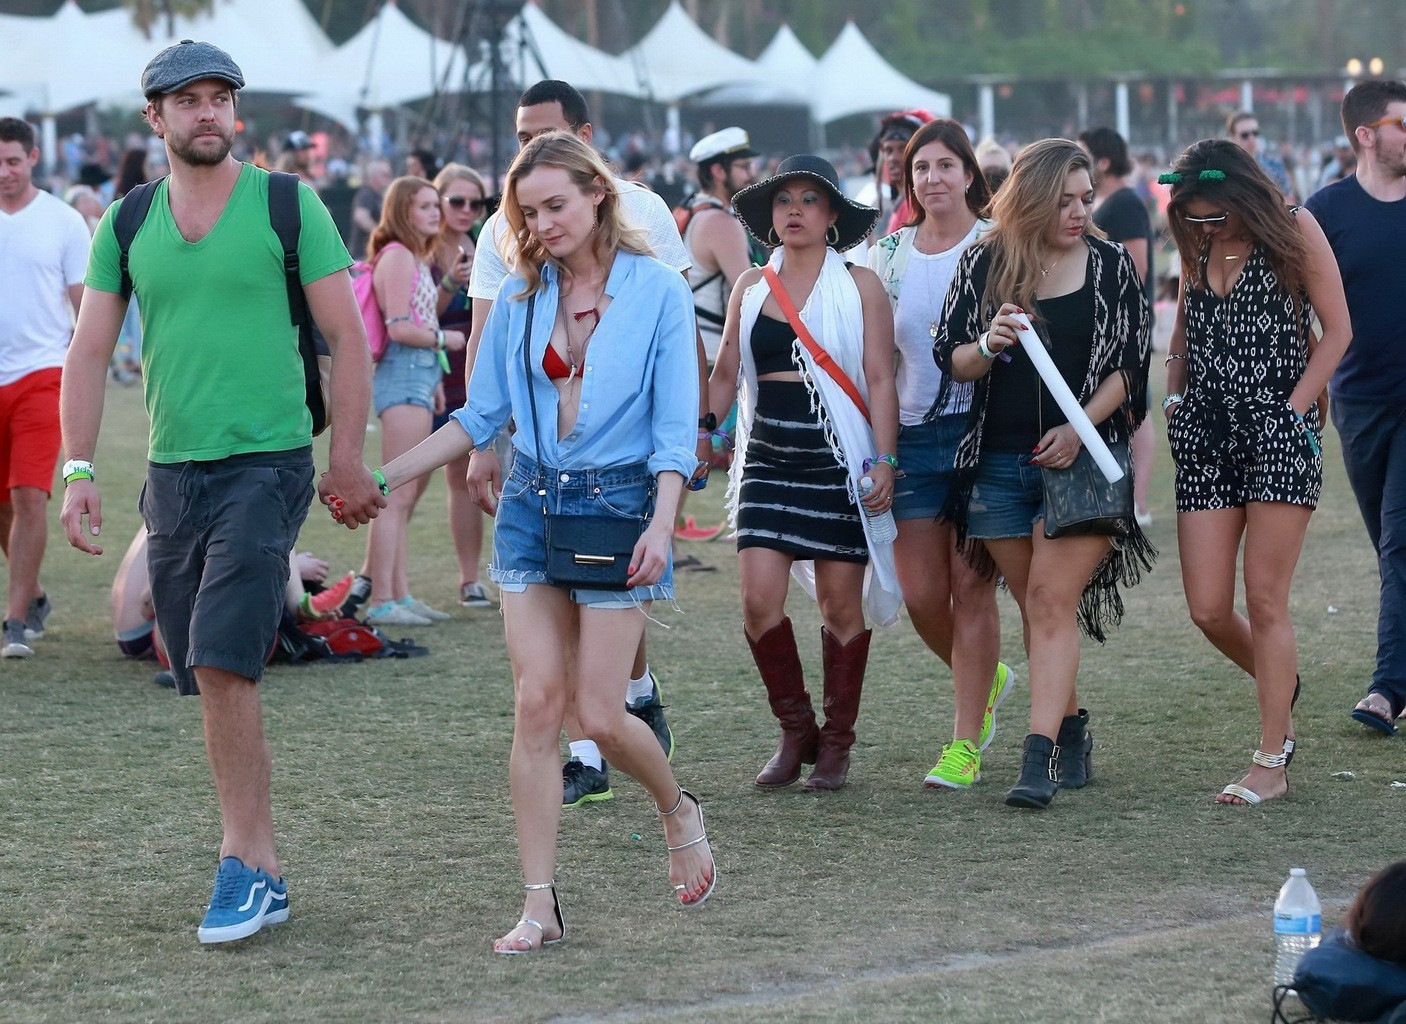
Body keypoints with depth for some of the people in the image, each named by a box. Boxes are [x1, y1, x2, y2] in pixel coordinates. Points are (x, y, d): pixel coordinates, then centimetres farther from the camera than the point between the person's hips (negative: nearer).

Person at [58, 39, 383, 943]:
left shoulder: (287, 206, -2)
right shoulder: (125, 224, 8)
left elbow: (349, 337, -1)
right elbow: (89, 353, 10)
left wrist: (348, 458, -5)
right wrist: (78, 470, 1)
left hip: (267, 463, -5)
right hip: (173, 472, 5)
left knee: (223, 665, -16)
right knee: (211, 678, 7)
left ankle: (245, 862, -8)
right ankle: (262, 866, 16)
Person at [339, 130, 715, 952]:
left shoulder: (657, 290, -5)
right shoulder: (521, 297, 6)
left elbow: (676, 429, -7)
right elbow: (480, 417, 12)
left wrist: (661, 525, -20)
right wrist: (386, 476, 5)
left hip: (617, 502, -4)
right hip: (531, 504, 4)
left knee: (600, 713, -6)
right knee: (538, 701, -4)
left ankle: (679, 812, 27)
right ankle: (540, 906, -1)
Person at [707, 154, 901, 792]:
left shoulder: (859, 286, 0)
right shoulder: (751, 287, 10)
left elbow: (880, 380, -4)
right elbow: (725, 376, 15)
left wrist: (884, 462, -11)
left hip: (840, 462, -3)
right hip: (768, 461, 3)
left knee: (841, 603, 1)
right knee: (759, 599, -8)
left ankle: (836, 743, 14)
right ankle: (796, 732, 8)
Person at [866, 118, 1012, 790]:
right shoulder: (888, 256, 11)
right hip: (913, 433, 4)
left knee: (971, 585, -5)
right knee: (921, 595, 2)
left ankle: (966, 743, 2)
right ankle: (987, 679, 32)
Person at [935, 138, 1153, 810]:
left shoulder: (1111, 265, 1)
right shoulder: (985, 263, 3)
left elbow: (1130, 363, 0)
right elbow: (950, 360, 4)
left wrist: (1079, 429, -13)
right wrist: (988, 345, -18)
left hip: (1083, 458, -2)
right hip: (1000, 463, 2)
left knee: (1052, 602, -13)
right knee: (1035, 607, 10)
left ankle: (1040, 757, -18)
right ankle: (1072, 730, 26)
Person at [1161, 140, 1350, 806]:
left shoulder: (1295, 231, -3)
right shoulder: (1195, 245, 12)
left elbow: (1337, 330, -3)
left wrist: (1293, 411, -10)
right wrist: (1175, 397, 9)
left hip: (1279, 433, -5)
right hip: (1206, 436, 5)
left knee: (1265, 602, -7)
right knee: (1207, 609, -2)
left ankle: (1271, 763, -1)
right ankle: (1281, 686, 29)